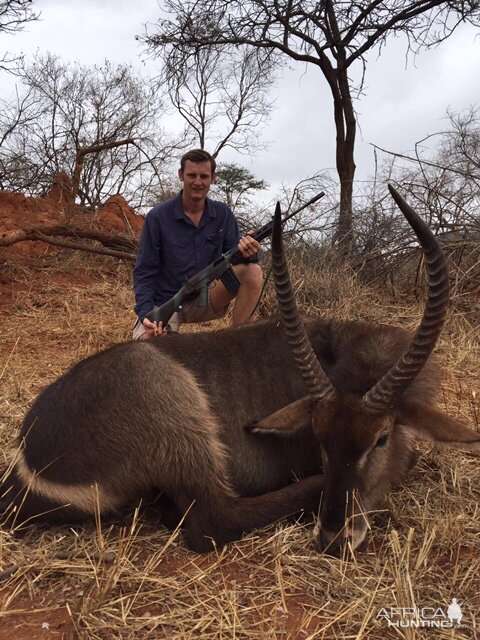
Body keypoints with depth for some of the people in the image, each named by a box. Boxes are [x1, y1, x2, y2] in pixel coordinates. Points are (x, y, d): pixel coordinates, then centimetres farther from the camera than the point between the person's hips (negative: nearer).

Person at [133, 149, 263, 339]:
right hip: (165, 303, -2)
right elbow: (144, 272, -8)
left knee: (253, 271, -19)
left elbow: (235, 254, -4)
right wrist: (145, 313, -23)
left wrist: (247, 254, -30)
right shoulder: (158, 217, -10)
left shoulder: (222, 214, 0)